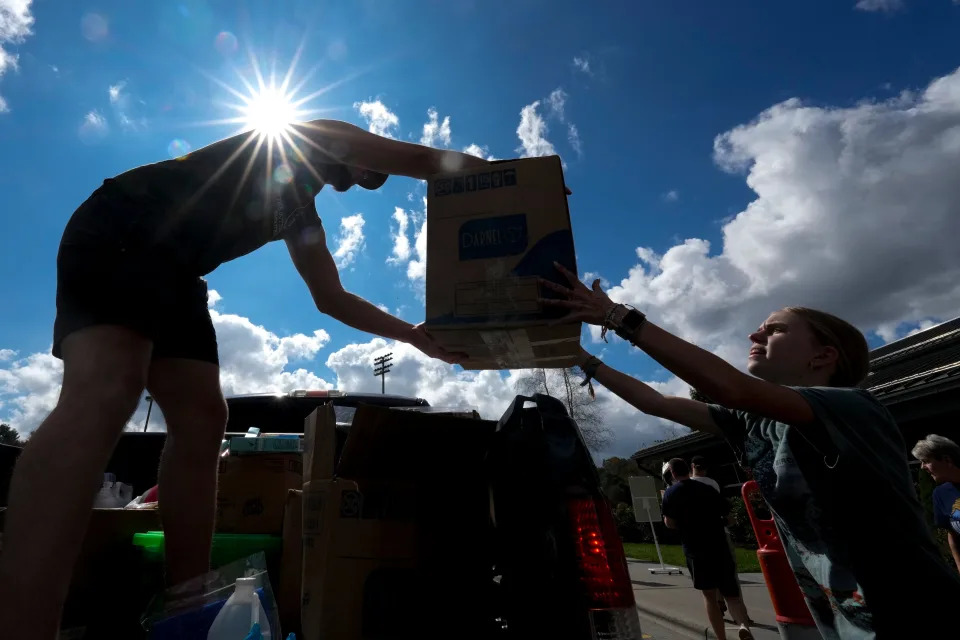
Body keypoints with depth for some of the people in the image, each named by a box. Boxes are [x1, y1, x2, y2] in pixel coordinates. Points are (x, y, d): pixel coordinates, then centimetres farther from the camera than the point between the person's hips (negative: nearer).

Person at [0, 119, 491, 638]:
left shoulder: (304, 219, 23)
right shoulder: (309, 139, 5)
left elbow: (332, 299, 22)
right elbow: (423, 160, -3)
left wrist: (415, 335, 18)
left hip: (175, 270, 8)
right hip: (124, 229, -8)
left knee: (202, 420, -5)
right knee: (105, 389, -30)